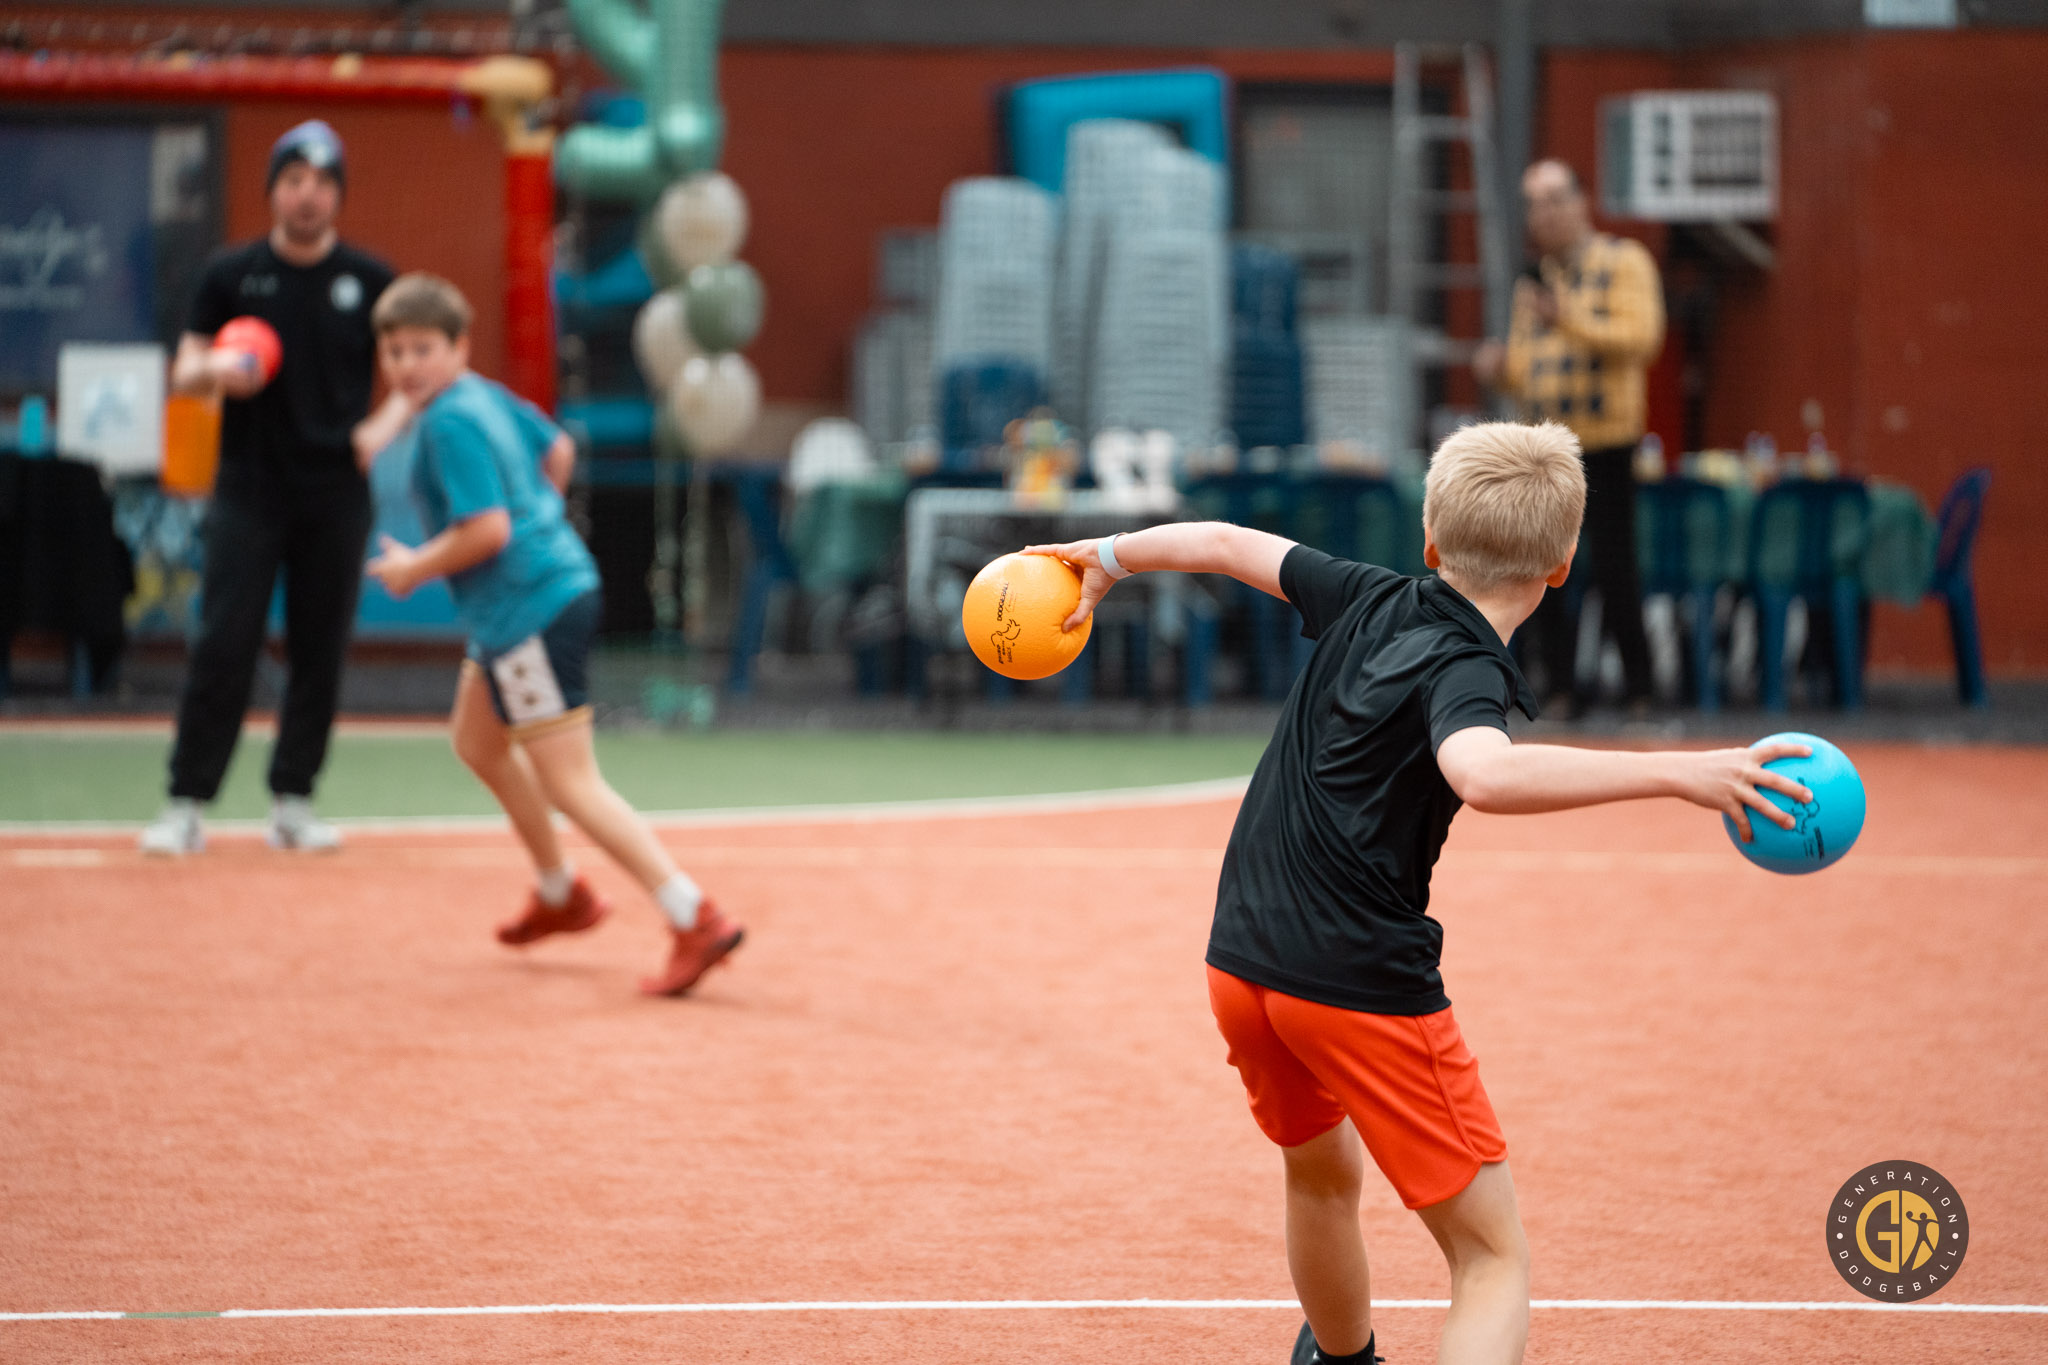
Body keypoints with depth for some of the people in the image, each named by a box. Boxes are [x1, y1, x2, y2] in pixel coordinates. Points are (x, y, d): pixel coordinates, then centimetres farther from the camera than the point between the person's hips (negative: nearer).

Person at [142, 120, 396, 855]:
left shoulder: (369, 280, 5)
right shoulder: (232, 274, 5)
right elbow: (184, 371, 6)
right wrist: (213, 370, -17)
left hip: (336, 491, 1)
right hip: (250, 487, -1)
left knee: (320, 649, 3)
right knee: (224, 643, -9)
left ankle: (292, 801, 12)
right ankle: (186, 805, -5)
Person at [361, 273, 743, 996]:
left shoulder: (449, 424, -18)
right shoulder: (487, 396, 11)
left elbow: (486, 529, -25)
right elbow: (556, 449, 26)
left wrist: (414, 569, -12)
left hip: (530, 608, -11)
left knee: (569, 785, -11)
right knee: (477, 742, 28)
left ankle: (695, 920, -20)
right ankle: (559, 893, 40)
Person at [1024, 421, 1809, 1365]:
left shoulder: (1368, 603, 6)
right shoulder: (1464, 668, -15)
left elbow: (1224, 543, 22)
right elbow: (1484, 773, -38)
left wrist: (1112, 558, 42)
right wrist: (1678, 774, -42)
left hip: (1242, 965, 8)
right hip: (1366, 985, -8)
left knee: (1322, 1171, 35)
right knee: (1493, 1259, -4)